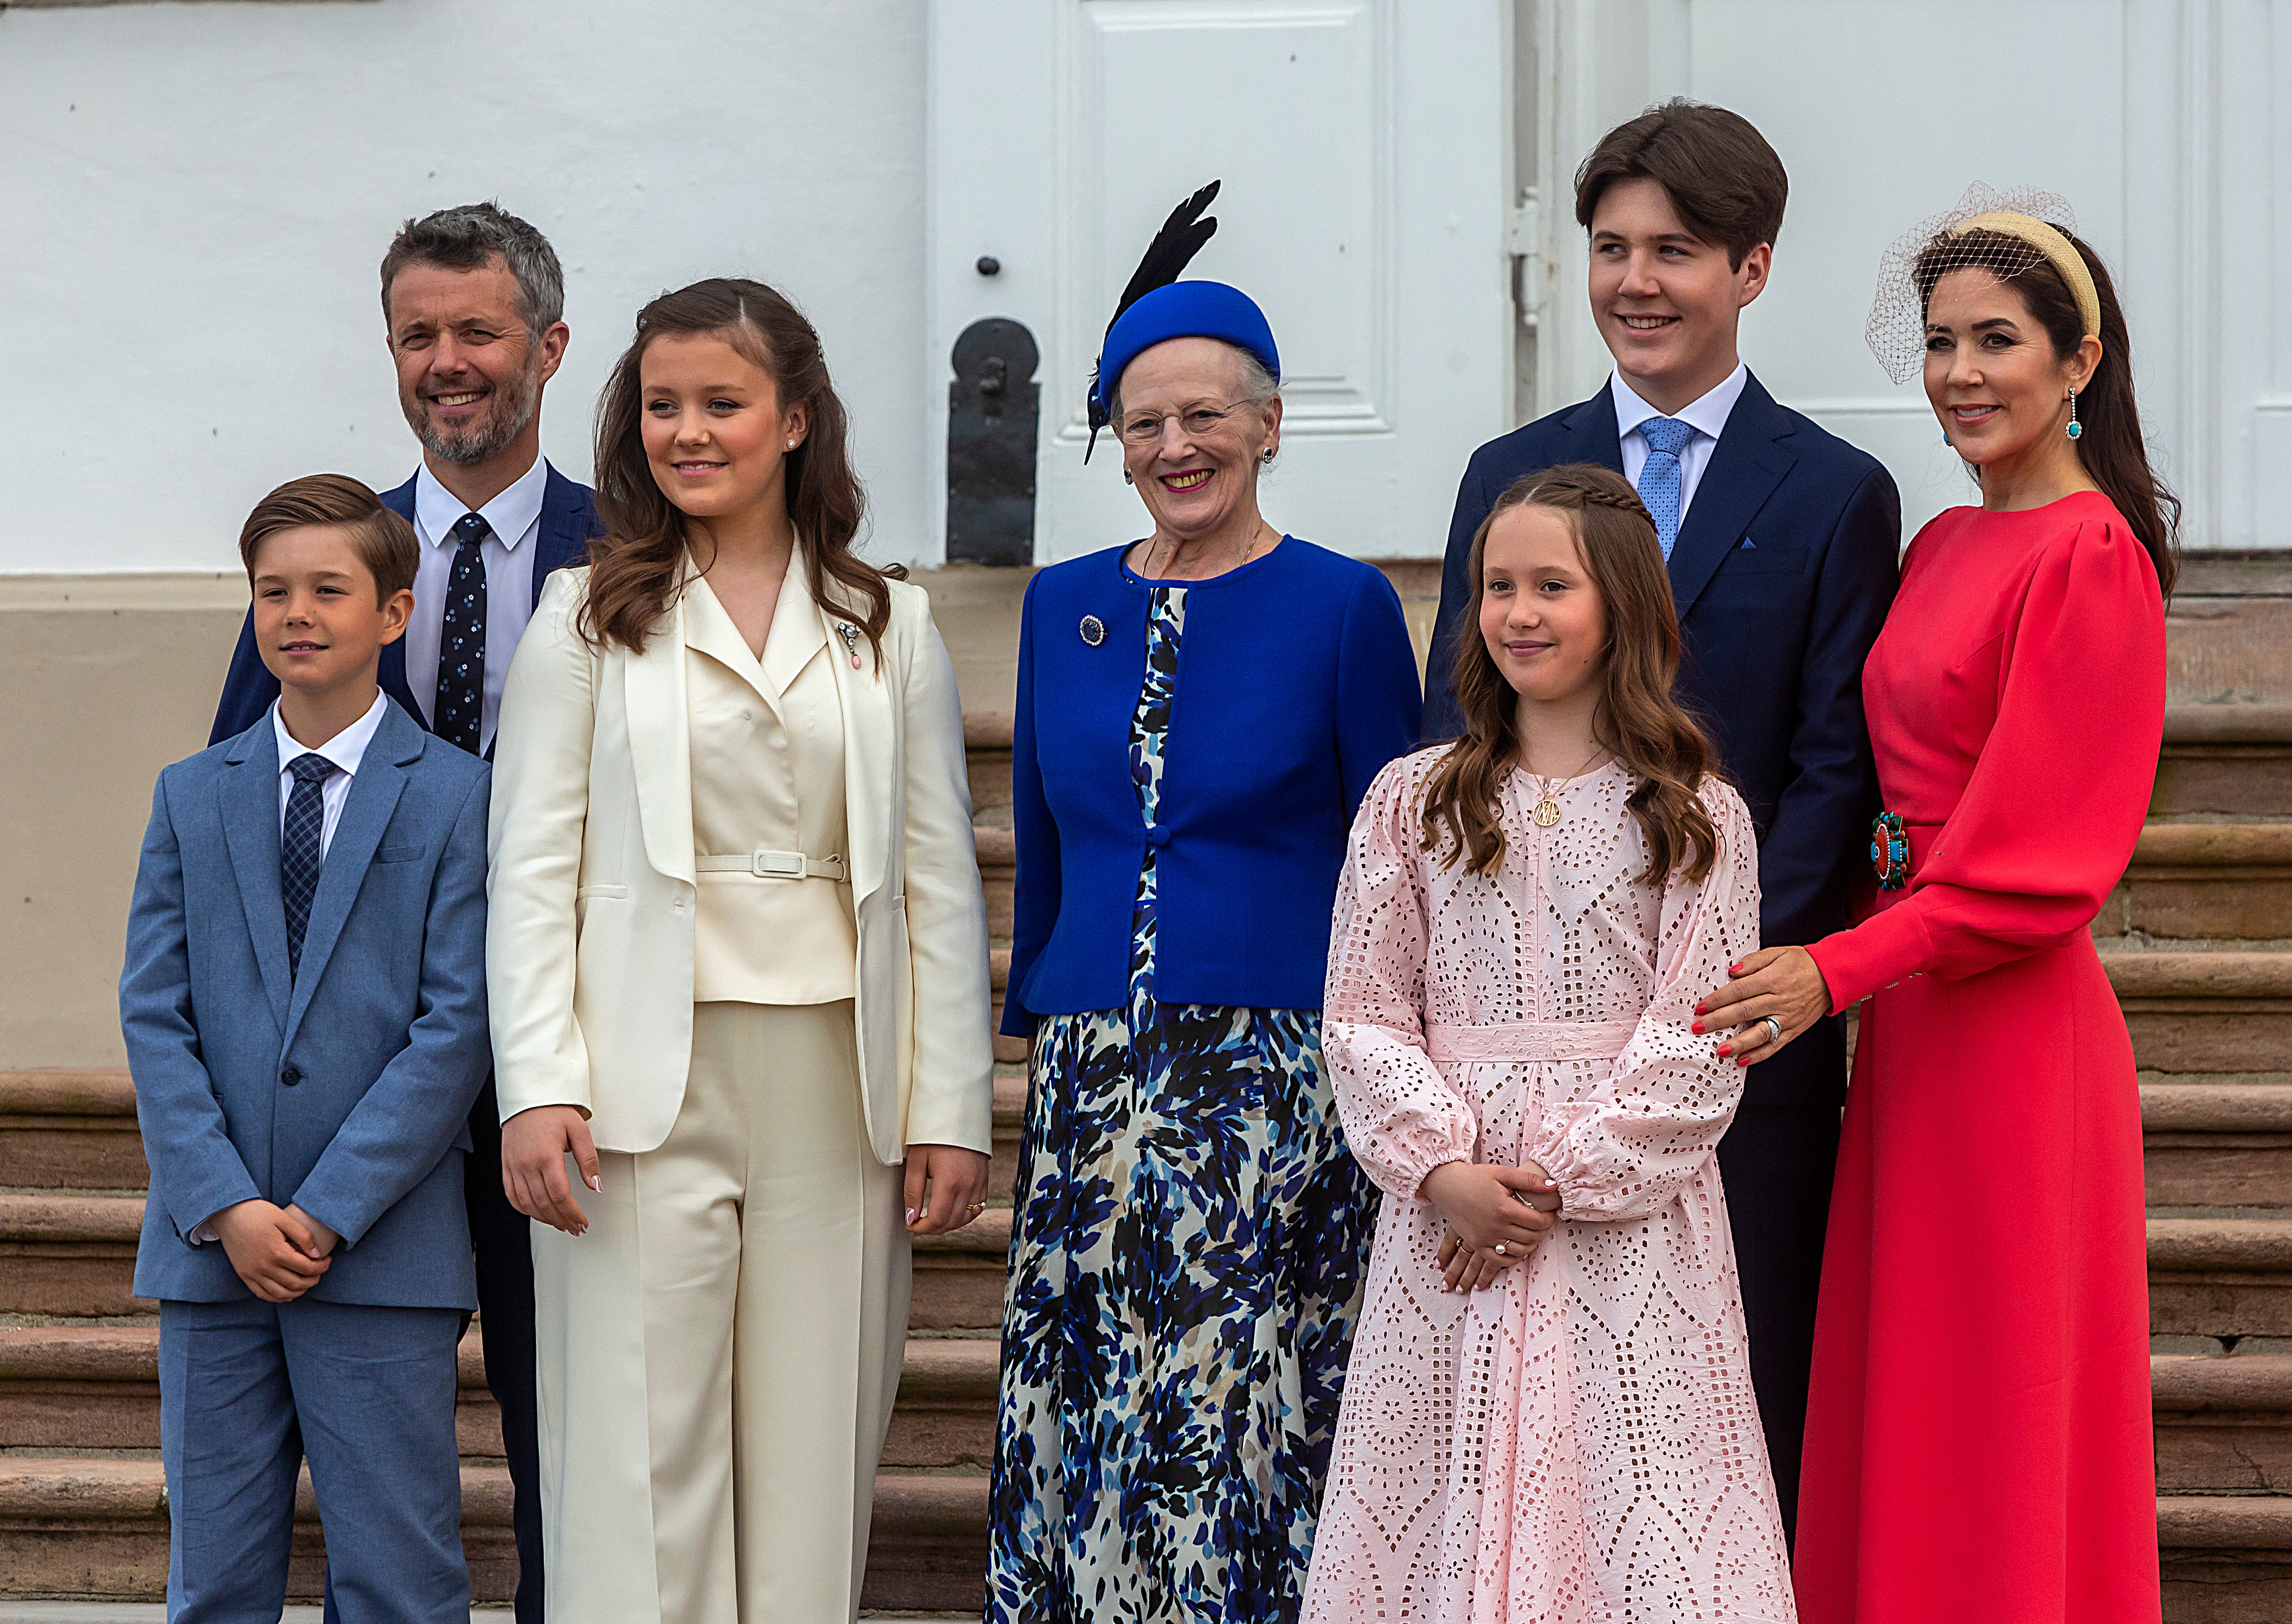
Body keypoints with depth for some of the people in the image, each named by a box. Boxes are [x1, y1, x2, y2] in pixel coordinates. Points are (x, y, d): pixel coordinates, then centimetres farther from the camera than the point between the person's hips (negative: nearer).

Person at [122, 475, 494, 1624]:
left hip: (383, 1251, -3)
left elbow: (456, 1026, -6)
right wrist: (223, 1207, -8)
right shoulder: (190, 797, 12)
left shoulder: (456, 796, 1)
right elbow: (153, 1015, 5)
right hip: (210, 1246, 3)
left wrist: (328, 1214, -12)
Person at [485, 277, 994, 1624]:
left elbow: (941, 883, 9)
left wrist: (952, 1110, 2)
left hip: (838, 1084, 2)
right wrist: (539, 1089, -10)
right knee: (643, 1459, -4)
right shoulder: (586, 620, 7)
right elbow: (532, 872, 2)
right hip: (649, 1086, -2)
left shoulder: (893, 629, 11)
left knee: (815, 1453, 3)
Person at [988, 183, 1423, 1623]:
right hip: (1092, 1093, 4)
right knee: (1080, 1435, 3)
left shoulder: (1343, 608, -1)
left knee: (1249, 1439, -5)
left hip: (1273, 1086, -4)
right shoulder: (1065, 608, 12)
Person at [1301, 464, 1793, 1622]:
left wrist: (1564, 1177, -12)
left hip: (1632, 1215, -1)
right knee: (1446, 1494, 2)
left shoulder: (1699, 816, 2)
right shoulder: (1411, 802, 8)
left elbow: (1697, 1040, -4)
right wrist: (1445, 1168, -10)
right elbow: (1364, 1017, 4)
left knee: (1645, 1521, -4)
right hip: (1450, 1206, 2)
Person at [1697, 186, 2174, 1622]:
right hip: (1914, 1013, 8)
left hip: (2014, 1027, -8)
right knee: (1900, 1417, 13)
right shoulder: (1943, 546, 13)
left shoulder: (2090, 559, -13)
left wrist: (1839, 970, -21)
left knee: (1996, 1430, 1)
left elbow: (2043, 857, -17)